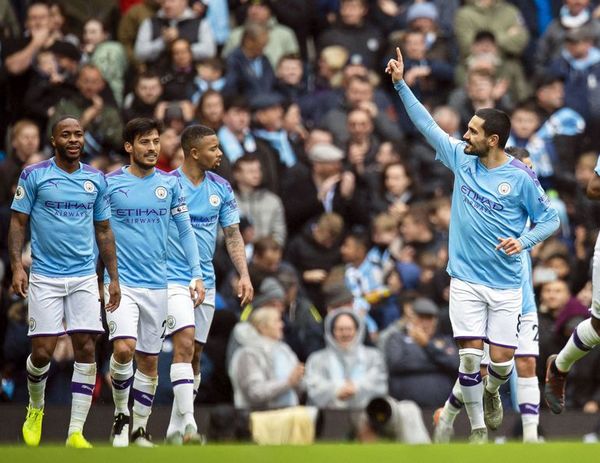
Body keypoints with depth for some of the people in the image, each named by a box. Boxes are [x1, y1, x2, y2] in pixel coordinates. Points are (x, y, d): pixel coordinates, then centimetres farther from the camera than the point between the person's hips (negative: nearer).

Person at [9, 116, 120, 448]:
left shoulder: (96, 180, 9)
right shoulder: (34, 175, -1)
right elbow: (18, 222, 0)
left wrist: (113, 277, 10)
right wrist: (17, 267, -12)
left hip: (85, 277, 3)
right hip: (45, 277, -3)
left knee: (86, 349, -6)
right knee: (42, 351, -6)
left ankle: (76, 432, -3)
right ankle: (35, 408, 25)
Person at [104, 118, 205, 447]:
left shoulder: (169, 184, 5)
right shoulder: (109, 184, -3)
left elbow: (185, 231, 10)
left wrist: (197, 275, 2)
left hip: (157, 284, 3)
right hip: (120, 281, -3)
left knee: (149, 360, 7)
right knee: (124, 349, -21)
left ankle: (140, 429, 19)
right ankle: (121, 415, 1)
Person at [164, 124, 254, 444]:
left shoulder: (221, 189, 6)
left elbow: (232, 236, 10)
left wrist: (244, 276, -2)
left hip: (206, 282, 6)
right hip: (173, 279, -6)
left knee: (195, 354, 8)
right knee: (184, 344, -21)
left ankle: (176, 428, 17)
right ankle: (189, 424, -27)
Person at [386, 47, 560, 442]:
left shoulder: (520, 177, -10)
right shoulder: (462, 159, 0)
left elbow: (550, 218, -2)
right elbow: (427, 124, 5)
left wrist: (523, 241, -19)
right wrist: (401, 84, 1)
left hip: (505, 285, -2)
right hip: (466, 280, 2)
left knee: (501, 359, 0)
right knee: (470, 354, -7)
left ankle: (491, 393, 35)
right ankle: (478, 428, 6)